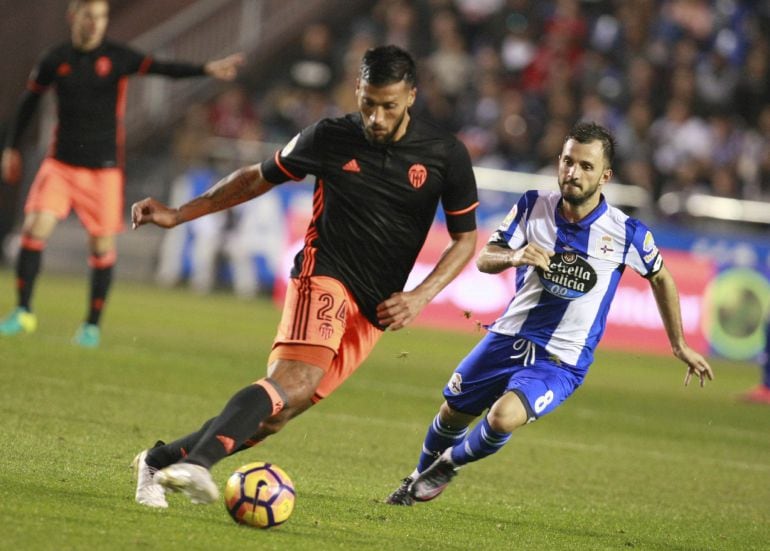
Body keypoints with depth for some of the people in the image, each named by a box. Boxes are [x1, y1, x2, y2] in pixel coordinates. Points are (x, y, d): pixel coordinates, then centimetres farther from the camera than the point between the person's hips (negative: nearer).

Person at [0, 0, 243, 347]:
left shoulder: (117, 58, -6)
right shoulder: (55, 61, 0)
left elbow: (163, 69, -17)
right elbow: (29, 101, 14)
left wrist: (206, 70, -33)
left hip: (104, 170, -1)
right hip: (61, 163, 1)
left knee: (102, 246, 1)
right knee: (35, 229, -12)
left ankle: (93, 325, 15)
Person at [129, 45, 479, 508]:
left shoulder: (445, 154, 0)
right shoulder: (329, 138, 0)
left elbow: (465, 239, 8)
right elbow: (259, 177, 16)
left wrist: (419, 296, -7)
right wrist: (178, 215, 14)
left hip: (374, 312, 3)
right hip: (324, 277, -2)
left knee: (280, 410, -6)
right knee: (293, 380, -32)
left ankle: (160, 461, 5)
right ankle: (197, 462, -48)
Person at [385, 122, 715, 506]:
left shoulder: (626, 233, -11)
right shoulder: (533, 207, -5)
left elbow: (660, 278, 8)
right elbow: (483, 259, -4)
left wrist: (679, 345, 13)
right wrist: (514, 257, -27)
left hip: (561, 362, -3)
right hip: (508, 339, 3)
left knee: (504, 417, -27)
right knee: (453, 413, 13)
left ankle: (449, 463, 5)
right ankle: (419, 478, 45)